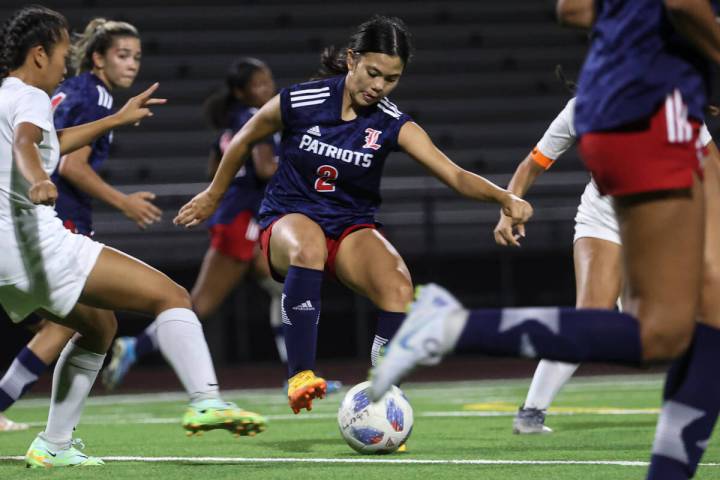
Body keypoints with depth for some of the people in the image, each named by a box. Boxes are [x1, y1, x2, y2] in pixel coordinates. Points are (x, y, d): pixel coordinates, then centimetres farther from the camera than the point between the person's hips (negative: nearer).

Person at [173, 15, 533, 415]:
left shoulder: (393, 125, -10)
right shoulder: (298, 102, -13)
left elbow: (455, 175, -21)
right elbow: (244, 141, 7)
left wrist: (504, 197, -39)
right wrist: (213, 196, 19)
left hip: (353, 227, 2)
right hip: (289, 218, -2)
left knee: (399, 288, -29)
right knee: (309, 245, -40)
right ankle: (300, 375, -36)